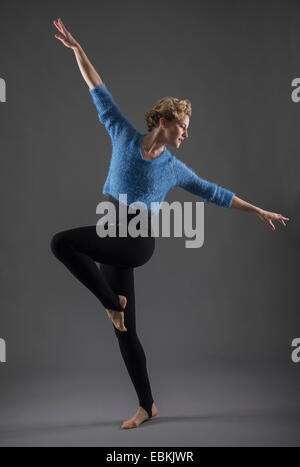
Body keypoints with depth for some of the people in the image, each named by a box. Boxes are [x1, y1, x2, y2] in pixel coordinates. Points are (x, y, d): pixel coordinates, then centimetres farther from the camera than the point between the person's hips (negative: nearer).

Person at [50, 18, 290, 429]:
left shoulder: (175, 169, 3)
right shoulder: (124, 136, 4)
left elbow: (214, 193, 11)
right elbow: (100, 93, 9)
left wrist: (258, 211, 13)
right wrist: (76, 49, 10)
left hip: (137, 242, -2)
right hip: (114, 241, 2)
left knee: (62, 241, -29)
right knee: (125, 331, 5)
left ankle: (112, 301, -9)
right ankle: (147, 406, 20)